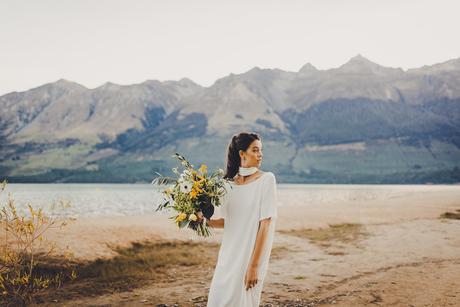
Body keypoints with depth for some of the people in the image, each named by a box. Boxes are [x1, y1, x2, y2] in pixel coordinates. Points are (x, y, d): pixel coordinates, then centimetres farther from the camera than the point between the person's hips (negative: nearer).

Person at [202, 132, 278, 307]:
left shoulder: (266, 179, -6)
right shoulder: (229, 183, 8)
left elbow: (266, 223, -12)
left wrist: (254, 265, -16)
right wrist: (206, 221, -4)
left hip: (252, 253, -5)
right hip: (229, 253, 5)